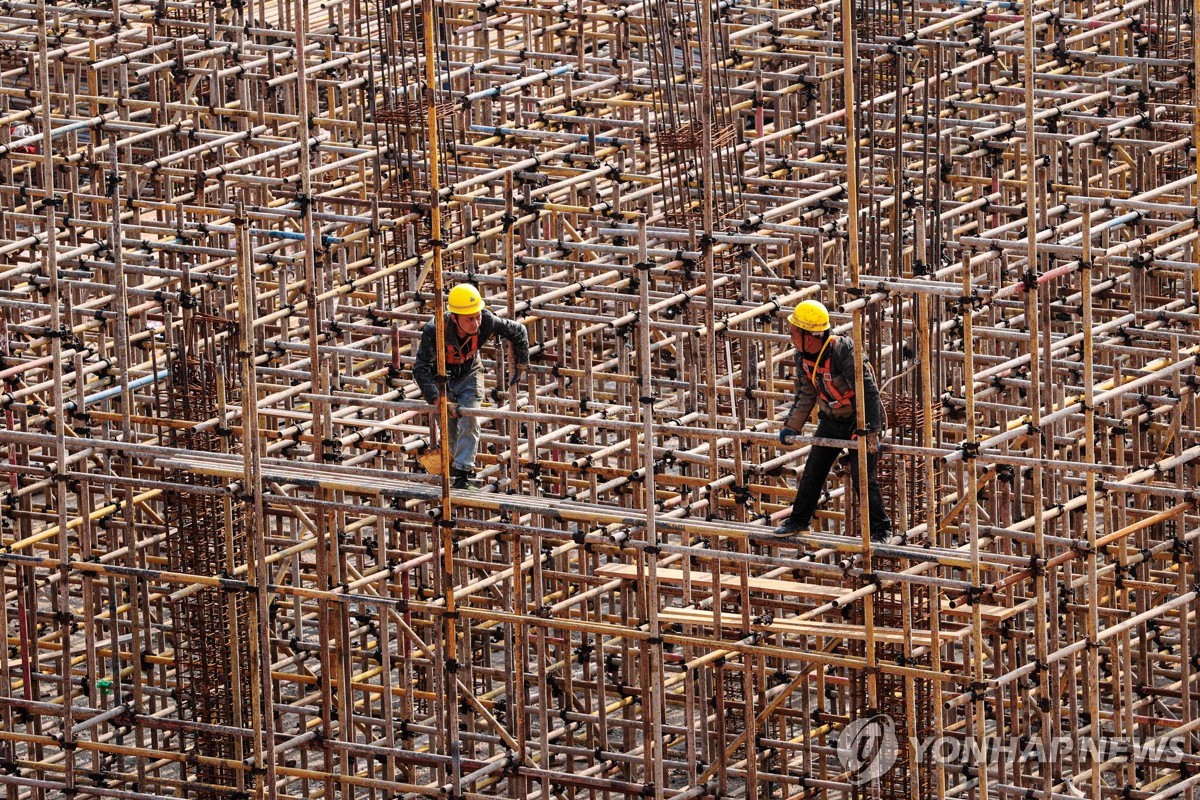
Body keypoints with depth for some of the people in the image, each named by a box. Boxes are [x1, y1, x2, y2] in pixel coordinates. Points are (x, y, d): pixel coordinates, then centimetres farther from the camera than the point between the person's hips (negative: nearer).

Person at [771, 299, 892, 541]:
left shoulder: (844, 352, -31)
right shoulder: (803, 356, -7)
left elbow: (869, 392, -30)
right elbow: (805, 394, 8)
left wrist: (870, 433, -32)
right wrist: (792, 427, 9)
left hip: (859, 421, -7)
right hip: (831, 419, 7)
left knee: (862, 476, -8)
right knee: (813, 469, 11)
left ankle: (880, 528, 8)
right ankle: (799, 519, 27)